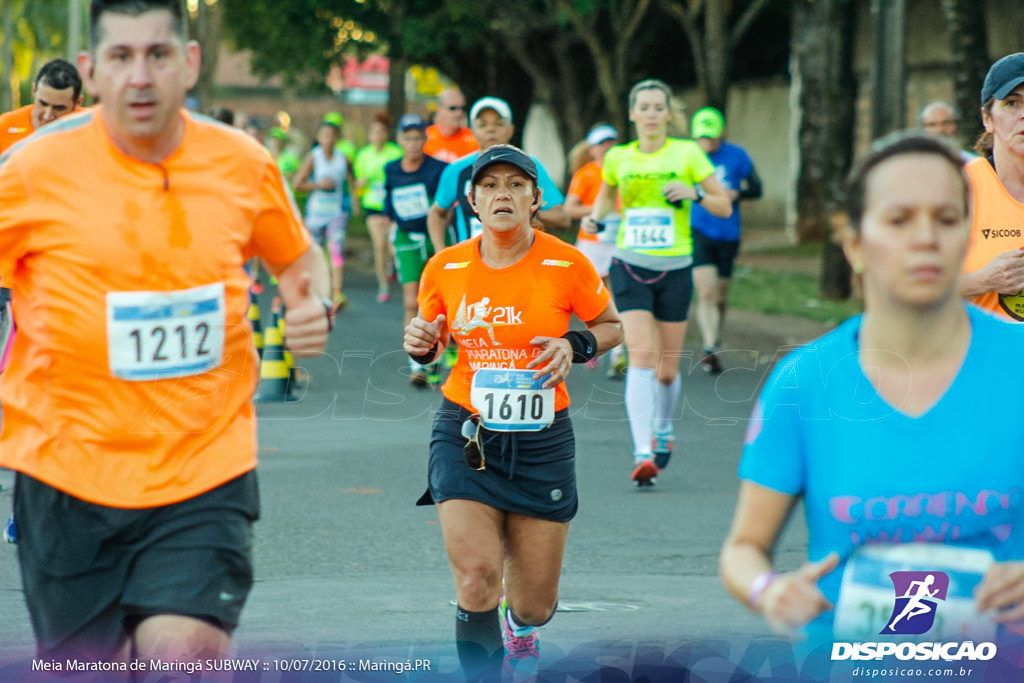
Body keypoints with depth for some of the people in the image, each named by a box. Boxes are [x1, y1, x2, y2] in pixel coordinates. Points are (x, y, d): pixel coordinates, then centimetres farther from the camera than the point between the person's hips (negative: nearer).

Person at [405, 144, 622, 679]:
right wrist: (420, 346, -10)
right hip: (465, 436, 0)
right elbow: (430, 346, 14)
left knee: (535, 606, 7)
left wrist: (574, 346, -12)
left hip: (541, 442, 0)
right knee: (476, 581, -20)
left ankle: (520, 624, 46)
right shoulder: (445, 269, -2)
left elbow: (611, 327, 8)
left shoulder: (566, 265, -7)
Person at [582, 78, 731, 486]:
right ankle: (643, 454, -22)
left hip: (674, 269, 0)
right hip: (630, 267, 0)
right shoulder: (618, 157, 4)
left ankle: (663, 429, 39)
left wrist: (696, 194, -18)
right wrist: (595, 217, 5)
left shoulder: (686, 154, -2)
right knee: (641, 355, -17)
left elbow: (724, 208, 1)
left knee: (667, 370, 7)